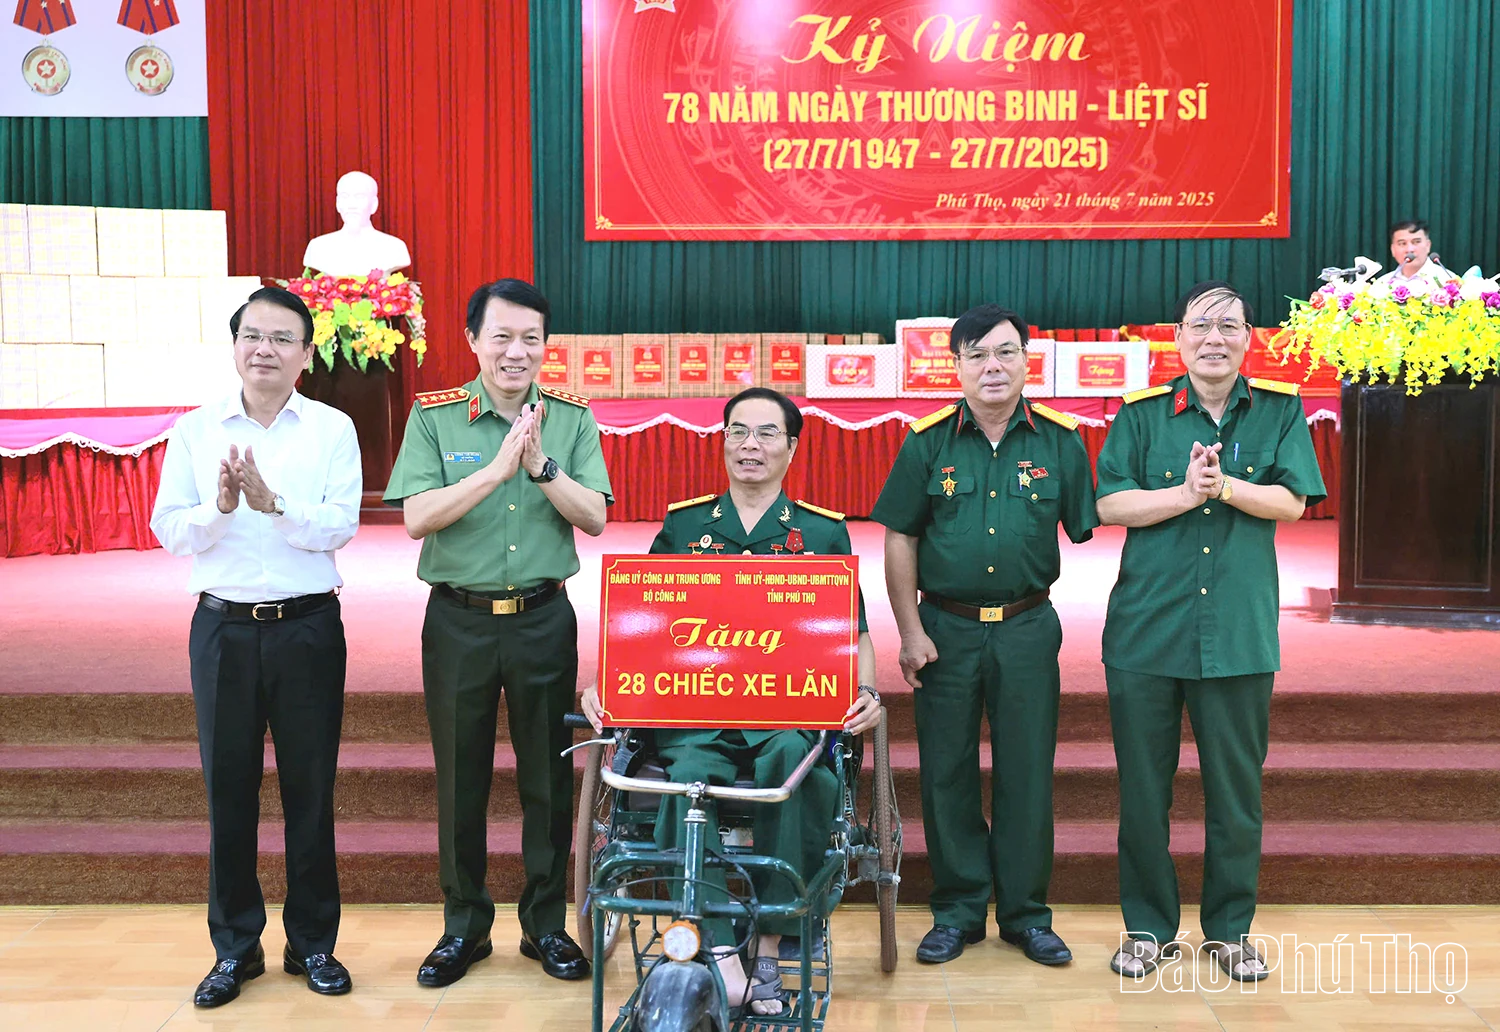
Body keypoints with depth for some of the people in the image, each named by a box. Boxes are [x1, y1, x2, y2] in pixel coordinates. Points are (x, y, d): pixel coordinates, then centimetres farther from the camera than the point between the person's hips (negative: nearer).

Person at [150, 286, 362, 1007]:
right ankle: (235, 947, 21)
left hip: (308, 626, -1)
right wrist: (220, 506, -16)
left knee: (310, 786, 6)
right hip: (223, 626, 1)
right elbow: (168, 529, 2)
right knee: (228, 787, 7)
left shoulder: (332, 429, 2)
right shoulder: (195, 430, 7)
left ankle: (313, 943, 20)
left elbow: (341, 524, -9)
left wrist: (272, 501, -21)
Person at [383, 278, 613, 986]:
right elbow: (417, 518, -12)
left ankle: (547, 924, 24)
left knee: (548, 775, 8)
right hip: (459, 621, 0)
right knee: (460, 776, 9)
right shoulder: (434, 416, -2)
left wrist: (540, 465, -21)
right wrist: (498, 467, -21)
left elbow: (594, 517, -6)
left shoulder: (572, 417, 2)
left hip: (544, 617, 1)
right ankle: (464, 926, 26)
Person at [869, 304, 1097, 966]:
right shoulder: (928, 442, 0)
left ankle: (1026, 914, 21)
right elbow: (900, 541, 2)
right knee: (946, 773, 6)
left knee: (1027, 773, 6)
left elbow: (1088, 533, 5)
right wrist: (911, 631, -4)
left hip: (1028, 628, 0)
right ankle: (957, 912, 21)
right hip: (946, 627, 0)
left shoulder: (1060, 441, 1)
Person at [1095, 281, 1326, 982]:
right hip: (1146, 628, 0)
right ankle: (1148, 925, 22)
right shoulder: (1141, 414, 4)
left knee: (1236, 789, 8)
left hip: (1240, 632, 0)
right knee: (1143, 786, 7)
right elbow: (1111, 504, -3)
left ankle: (1231, 928, 25)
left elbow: (1292, 501, -3)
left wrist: (1222, 485, -16)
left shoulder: (1280, 411, 6)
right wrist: (1187, 493, -14)